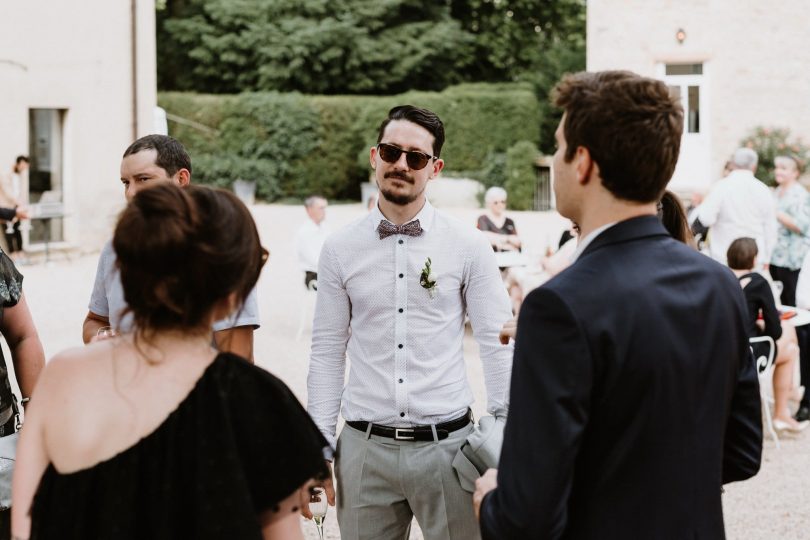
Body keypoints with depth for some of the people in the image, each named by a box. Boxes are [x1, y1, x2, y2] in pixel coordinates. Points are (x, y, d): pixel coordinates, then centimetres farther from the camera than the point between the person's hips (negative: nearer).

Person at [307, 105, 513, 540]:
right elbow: (327, 352, 5)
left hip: (446, 444, -1)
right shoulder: (340, 248, 4)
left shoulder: (469, 246, 0)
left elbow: (497, 345, 1)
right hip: (365, 447, 1)